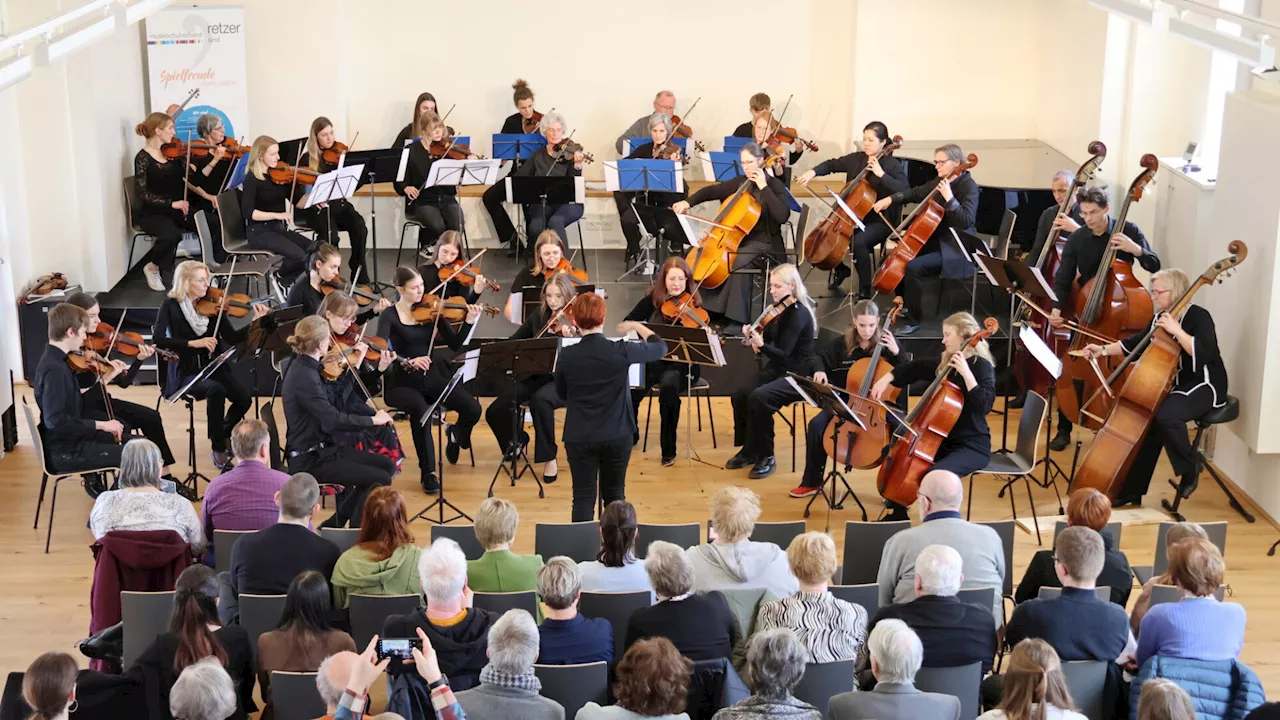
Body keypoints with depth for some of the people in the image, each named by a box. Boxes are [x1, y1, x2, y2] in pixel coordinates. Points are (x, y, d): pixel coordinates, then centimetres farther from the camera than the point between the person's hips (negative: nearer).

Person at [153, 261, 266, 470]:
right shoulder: (171, 306, -5)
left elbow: (232, 338, -3)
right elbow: (158, 339, -18)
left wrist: (255, 322, -17)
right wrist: (193, 343, -26)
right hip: (185, 371, -4)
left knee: (243, 397, -21)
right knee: (216, 390, -34)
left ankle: (223, 436, 10)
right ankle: (218, 450, -18)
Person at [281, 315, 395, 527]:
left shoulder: (305, 367, 7)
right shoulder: (303, 377, -23)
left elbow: (334, 405, 12)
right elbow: (334, 420, -28)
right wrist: (372, 420, -20)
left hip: (323, 447, 10)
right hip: (310, 460, -10)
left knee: (387, 466, 10)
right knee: (380, 479, -16)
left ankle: (336, 523, 16)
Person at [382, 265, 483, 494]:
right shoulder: (390, 317, -5)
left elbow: (455, 345, -3)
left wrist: (469, 321, -18)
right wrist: (408, 361, -33)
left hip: (431, 378, 3)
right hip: (401, 383, -3)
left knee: (473, 408, -18)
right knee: (421, 409, -36)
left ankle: (456, 434, 20)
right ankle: (428, 472, -18)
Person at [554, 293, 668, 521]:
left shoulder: (566, 356, -10)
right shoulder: (621, 351, -15)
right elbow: (660, 348, 2)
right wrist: (637, 326, 16)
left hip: (579, 438, 0)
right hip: (617, 436, 0)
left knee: (583, 498, 6)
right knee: (614, 495, 17)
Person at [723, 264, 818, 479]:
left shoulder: (799, 314, -17)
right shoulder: (777, 309, 7)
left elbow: (783, 355, -23)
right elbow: (768, 342, 9)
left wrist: (761, 345, -39)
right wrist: (752, 337, -11)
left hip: (798, 376, -8)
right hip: (776, 369, 8)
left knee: (759, 398, -31)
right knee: (740, 395, -15)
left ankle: (766, 457, -16)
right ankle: (749, 449, 3)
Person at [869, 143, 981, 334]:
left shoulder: (968, 187, -15)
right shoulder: (940, 182, 8)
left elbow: (966, 221, -27)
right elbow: (916, 193, 22)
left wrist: (949, 198, -35)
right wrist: (891, 199, 9)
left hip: (954, 250, -10)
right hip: (936, 241, 10)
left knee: (913, 267, -27)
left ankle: (913, 320, -15)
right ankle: (904, 304, 27)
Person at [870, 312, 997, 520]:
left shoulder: (982, 365, -14)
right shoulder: (946, 362, 8)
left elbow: (984, 406, -26)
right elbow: (917, 368, 22)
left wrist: (966, 373, -31)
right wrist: (886, 378, 9)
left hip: (972, 446, -9)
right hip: (943, 440, 9)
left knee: (936, 474, -34)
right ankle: (898, 514, 20)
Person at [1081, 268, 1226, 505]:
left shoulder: (1198, 317, -15)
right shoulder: (1160, 318, 8)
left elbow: (1203, 354, -30)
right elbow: (1135, 344, 19)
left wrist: (1176, 330, -32)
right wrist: (1103, 350, 10)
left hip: (1204, 386, -8)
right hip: (1176, 385, 8)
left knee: (1166, 414, -33)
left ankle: (1189, 471, -10)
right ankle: (1132, 490, 0)